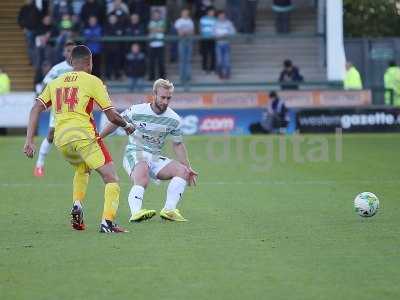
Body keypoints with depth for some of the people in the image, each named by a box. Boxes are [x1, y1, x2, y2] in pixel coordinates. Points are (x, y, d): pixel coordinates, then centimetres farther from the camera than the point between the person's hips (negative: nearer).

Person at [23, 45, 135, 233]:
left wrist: (29, 140, 8)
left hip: (61, 139, 6)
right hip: (84, 134, -6)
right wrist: (127, 126, 21)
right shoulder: (92, 81, 4)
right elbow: (112, 116, 2)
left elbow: (36, 109, 10)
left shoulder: (55, 83, 19)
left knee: (82, 169, 33)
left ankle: (77, 205, 12)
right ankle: (107, 222, -18)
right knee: (111, 178, -1)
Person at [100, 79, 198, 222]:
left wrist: (188, 168, 10)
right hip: (134, 153, -5)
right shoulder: (136, 111, -11)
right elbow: (115, 123, 4)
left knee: (182, 170, -16)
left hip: (155, 157, 5)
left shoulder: (174, 120, -1)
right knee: (142, 181, -35)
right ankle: (135, 213, -51)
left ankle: (169, 210, -23)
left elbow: (178, 145, 13)